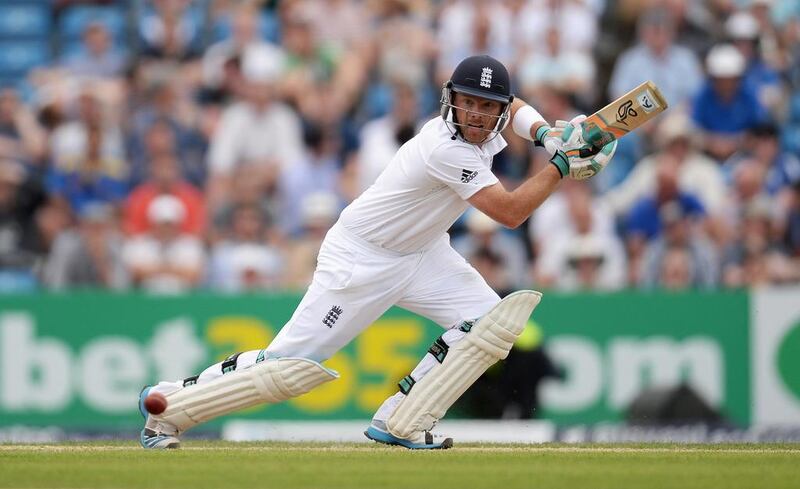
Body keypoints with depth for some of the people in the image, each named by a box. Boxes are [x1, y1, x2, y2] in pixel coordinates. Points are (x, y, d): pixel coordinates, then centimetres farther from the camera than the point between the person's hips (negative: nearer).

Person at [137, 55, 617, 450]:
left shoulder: (486, 129, -5)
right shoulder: (449, 151, -30)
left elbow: (516, 109, 20)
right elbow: (511, 212, -30)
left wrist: (544, 132, -1)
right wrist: (562, 166, -25)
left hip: (421, 253, 9)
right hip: (361, 259, -9)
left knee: (491, 321, -9)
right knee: (290, 366, -11)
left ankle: (401, 422, -3)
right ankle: (168, 403, 5)